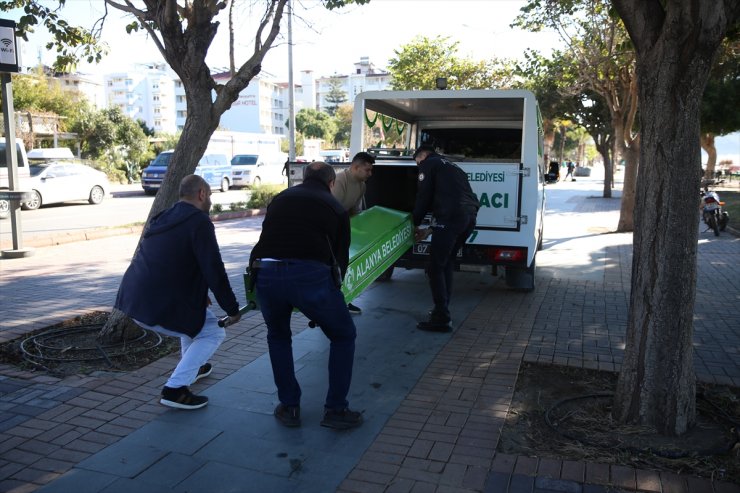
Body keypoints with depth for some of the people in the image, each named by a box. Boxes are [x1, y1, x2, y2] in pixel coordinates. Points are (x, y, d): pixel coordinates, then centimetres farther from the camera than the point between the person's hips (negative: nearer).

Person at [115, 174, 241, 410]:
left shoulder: (163, 218, 18)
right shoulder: (199, 222, -10)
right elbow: (214, 270, -14)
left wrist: (198, 293, 35)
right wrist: (232, 309, -4)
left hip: (136, 298, 9)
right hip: (158, 305, -9)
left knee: (196, 312, 30)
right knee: (213, 332, 7)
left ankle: (190, 367, 40)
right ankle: (175, 389, -2)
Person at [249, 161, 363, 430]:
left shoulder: (280, 198, 27)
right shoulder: (335, 208, 20)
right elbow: (341, 257, 23)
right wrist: (332, 286, 41)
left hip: (266, 273, 3)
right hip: (311, 276, -3)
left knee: (278, 336, 32)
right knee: (343, 336, 23)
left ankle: (289, 407, 33)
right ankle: (336, 410, 25)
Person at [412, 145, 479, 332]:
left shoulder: (429, 163, 10)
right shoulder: (451, 166, 33)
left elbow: (424, 196, 1)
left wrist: (415, 224, 13)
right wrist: (429, 230, 27)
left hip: (451, 218, -9)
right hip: (469, 217, 9)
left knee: (436, 267, -4)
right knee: (447, 263, 20)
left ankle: (441, 319, -6)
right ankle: (442, 309, 25)